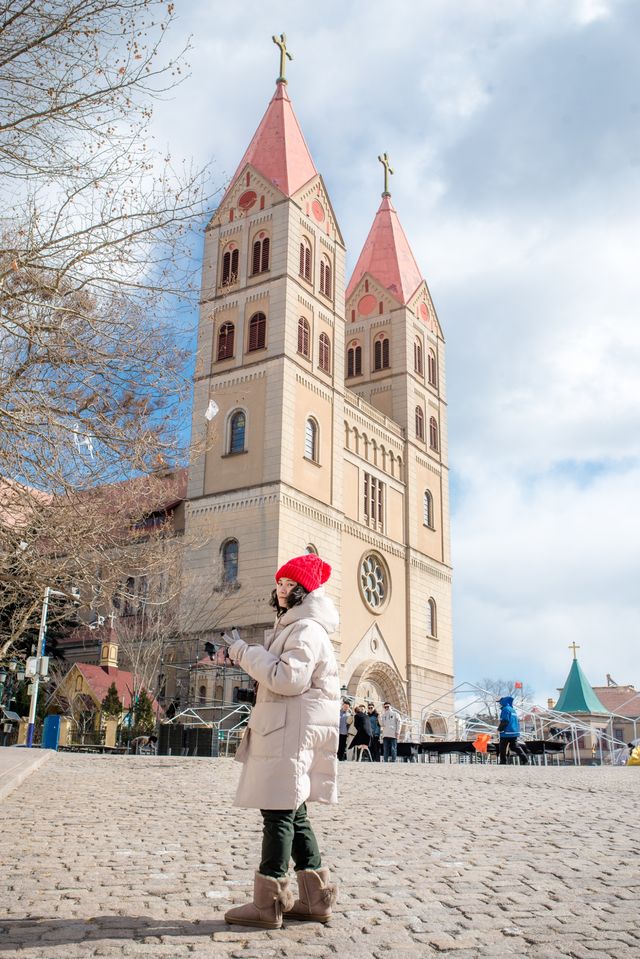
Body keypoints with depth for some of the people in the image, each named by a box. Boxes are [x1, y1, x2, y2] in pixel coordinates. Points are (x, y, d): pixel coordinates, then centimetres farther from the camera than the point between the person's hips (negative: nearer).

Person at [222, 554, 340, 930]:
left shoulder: (307, 630, -12)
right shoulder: (293, 627, 22)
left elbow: (288, 679, -22)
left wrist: (247, 654, -14)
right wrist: (249, 656, 13)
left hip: (293, 733, -11)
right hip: (283, 732, 11)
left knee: (279, 812, -6)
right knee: (292, 813, 13)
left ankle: (268, 904, 0)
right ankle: (316, 898, 20)